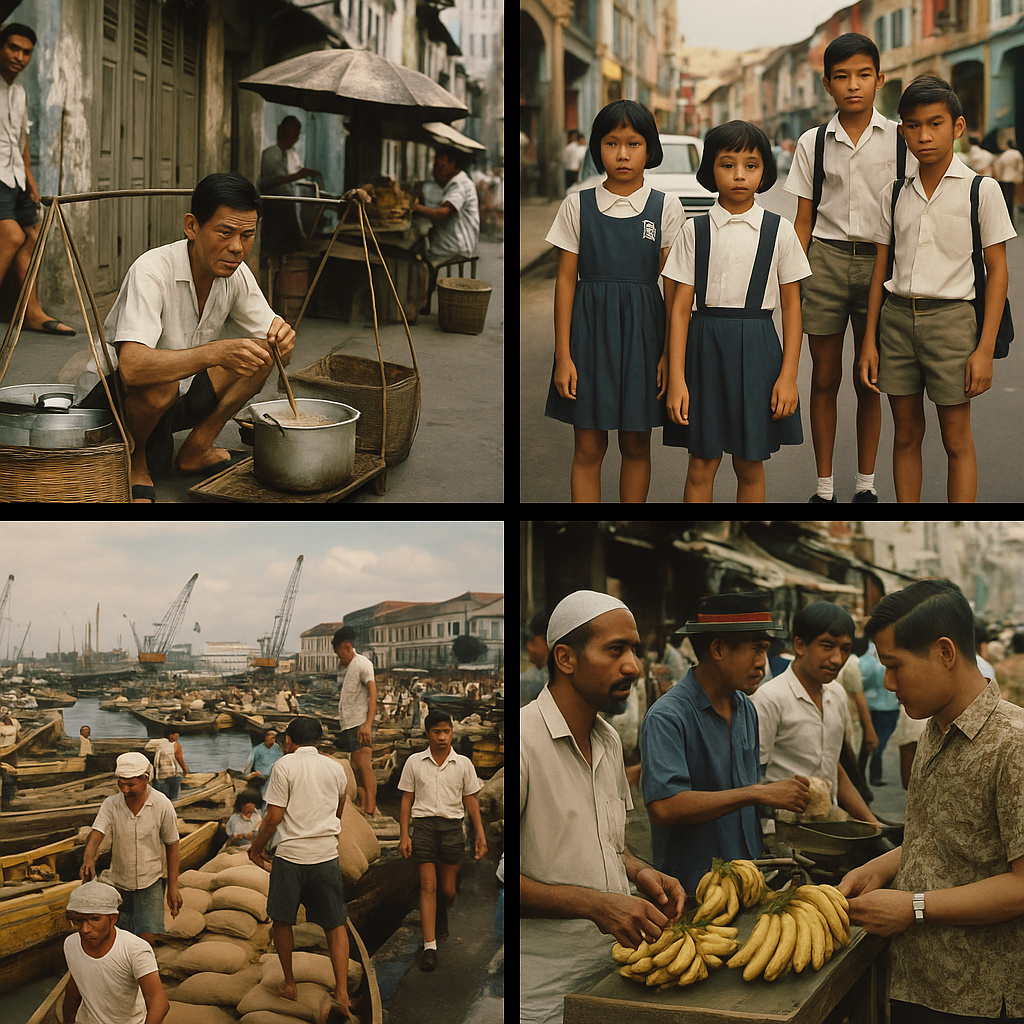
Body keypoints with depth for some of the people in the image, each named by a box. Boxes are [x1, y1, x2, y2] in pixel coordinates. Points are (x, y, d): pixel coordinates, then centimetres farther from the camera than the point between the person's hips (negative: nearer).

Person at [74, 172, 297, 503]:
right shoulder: (153, 270, -29)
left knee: (263, 352, -9)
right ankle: (132, 461, -9)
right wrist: (215, 352, -53)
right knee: (159, 382, -39)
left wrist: (282, 338, -29)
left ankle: (196, 450, 1)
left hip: (177, 395, 7)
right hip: (109, 395, -7)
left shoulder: (237, 274, -8)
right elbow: (131, 367, -42)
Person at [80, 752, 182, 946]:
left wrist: (173, 886, -4)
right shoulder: (110, 805, -10)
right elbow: (96, 834, -24)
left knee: (147, 938, -14)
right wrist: (88, 859, -46)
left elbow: (171, 846, -4)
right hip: (119, 883, 2)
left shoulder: (163, 806, -13)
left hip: (150, 881, -2)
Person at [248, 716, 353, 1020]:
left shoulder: (285, 766, -6)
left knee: (282, 920, 16)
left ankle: (289, 984, 26)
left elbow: (273, 818, -8)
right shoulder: (336, 769, 7)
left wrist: (255, 849, 6)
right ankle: (342, 992, 0)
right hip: (327, 855, 3)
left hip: (290, 855, -3)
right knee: (335, 925, 10)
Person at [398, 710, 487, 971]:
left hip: (452, 825, 1)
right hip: (423, 824, -1)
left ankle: (441, 916, 40)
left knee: (448, 890, 4)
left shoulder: (463, 764, 6)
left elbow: (471, 800, 10)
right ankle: (429, 947, -10)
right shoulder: (414, 762, 5)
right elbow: (407, 800, 7)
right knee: (428, 885, -9)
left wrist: (480, 834, 4)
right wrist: (404, 834, -1)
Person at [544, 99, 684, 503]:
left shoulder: (665, 209, 2)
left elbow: (673, 287, 1)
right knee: (588, 448, 2)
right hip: (589, 329, 0)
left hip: (641, 332, 0)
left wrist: (670, 353, -4)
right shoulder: (577, 205, 2)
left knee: (636, 445, 9)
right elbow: (565, 280, 1)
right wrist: (563, 356, -4)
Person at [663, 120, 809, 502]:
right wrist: (676, 379, -7)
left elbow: (791, 306, 3)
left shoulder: (780, 231, 1)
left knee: (750, 466, 8)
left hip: (756, 348, 0)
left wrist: (788, 376, -2)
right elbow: (680, 307, -1)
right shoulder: (694, 231, 1)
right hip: (705, 346, 0)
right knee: (701, 466, 3)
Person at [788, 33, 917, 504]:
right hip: (826, 258, 1)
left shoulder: (900, 139, 1)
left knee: (869, 380, 6)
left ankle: (866, 481, 19)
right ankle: (824, 483, 14)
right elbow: (803, 220, 7)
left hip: (879, 260, -1)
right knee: (825, 378, 4)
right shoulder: (813, 143, 5)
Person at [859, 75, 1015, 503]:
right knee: (906, 435, 10)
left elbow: (996, 271, -4)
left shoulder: (980, 190, -4)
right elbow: (881, 269, 12)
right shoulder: (894, 193, 7)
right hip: (896, 316, 4)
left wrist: (985, 349, -10)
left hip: (950, 318, -4)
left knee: (956, 440, 3)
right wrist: (870, 339, 8)